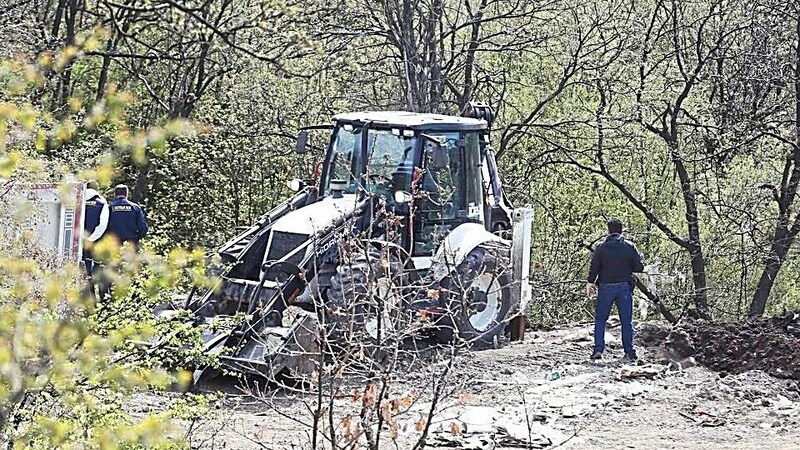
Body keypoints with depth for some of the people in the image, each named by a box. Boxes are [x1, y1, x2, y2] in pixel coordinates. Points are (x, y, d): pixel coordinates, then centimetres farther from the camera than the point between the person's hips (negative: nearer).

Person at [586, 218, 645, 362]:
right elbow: (639, 267, -2)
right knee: (626, 321, 6)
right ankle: (629, 352, 6)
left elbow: (594, 268, -5)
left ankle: (598, 349, -1)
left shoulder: (601, 248, -3)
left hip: (606, 287, -1)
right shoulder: (630, 247, 0)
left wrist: (590, 284, 4)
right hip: (625, 287, 1)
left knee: (600, 319, 9)